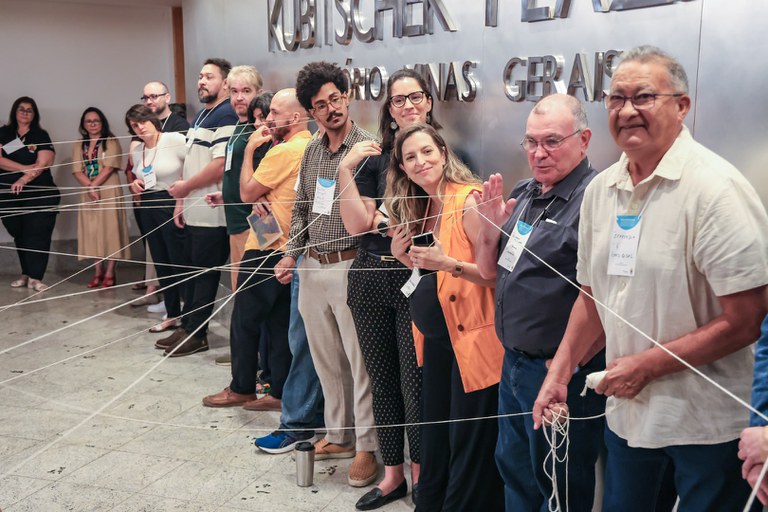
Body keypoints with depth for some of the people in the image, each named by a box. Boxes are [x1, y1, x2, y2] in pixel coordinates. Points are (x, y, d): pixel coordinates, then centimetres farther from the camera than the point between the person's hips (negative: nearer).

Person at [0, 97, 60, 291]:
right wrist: (27, 168, -14)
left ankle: (35, 277, -8)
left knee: (37, 235, -8)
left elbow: (43, 163, -8)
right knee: (20, 235, 8)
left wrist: (24, 179, -22)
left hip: (38, 193, -2)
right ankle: (26, 274, 17)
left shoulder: (41, 135, 4)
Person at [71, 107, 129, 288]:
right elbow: (77, 171, 3)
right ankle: (98, 272, 12)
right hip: (88, 192, 5)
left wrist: (94, 185, -15)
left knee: (110, 229, -5)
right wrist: (90, 188, -13)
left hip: (109, 191, -4)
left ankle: (110, 273, -2)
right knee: (92, 230, 5)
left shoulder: (111, 142, 1)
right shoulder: (78, 145, 13)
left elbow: (109, 168, -10)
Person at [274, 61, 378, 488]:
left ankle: (368, 445, 13)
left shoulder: (369, 148, -9)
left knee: (360, 361, 0)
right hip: (312, 268, 7)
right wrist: (291, 254, 10)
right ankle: (339, 435, 30)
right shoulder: (311, 152, 11)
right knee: (326, 359, 15)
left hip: (350, 266, -7)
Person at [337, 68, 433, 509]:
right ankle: (393, 474, 27)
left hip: (419, 279, -4)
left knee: (415, 380, -1)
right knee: (382, 377, 12)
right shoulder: (375, 158, 8)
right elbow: (357, 225, -1)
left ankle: (421, 473, 21)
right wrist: (346, 169, -10)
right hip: (372, 278, 4)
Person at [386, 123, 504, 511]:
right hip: (435, 340, 8)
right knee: (433, 442, 19)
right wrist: (403, 256, -1)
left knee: (469, 447, 3)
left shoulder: (468, 201, -15)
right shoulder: (419, 207, 9)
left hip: (472, 340, -8)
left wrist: (449, 263, -29)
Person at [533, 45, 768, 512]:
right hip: (627, 410, 6)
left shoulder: (715, 188, -17)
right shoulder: (600, 190, 4)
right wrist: (560, 373, 9)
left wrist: (647, 365, -16)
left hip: (707, 421, -6)